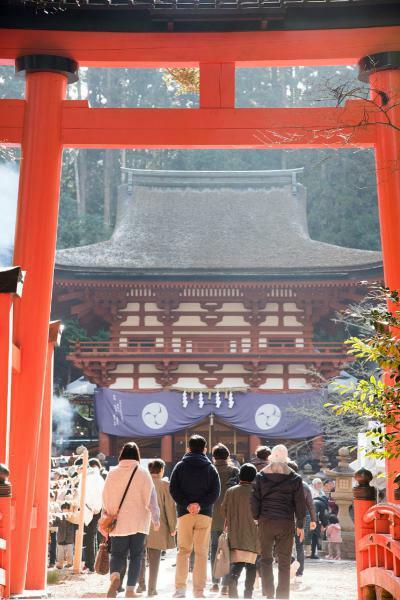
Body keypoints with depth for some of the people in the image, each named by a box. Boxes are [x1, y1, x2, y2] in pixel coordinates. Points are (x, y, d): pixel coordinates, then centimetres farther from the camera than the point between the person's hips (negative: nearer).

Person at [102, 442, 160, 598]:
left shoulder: (112, 473, 1)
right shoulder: (143, 473, -4)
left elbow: (105, 498, 7)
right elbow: (151, 498, -4)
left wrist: (108, 514, 21)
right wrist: (156, 518, 3)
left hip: (118, 522, 1)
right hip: (138, 522, -1)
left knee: (117, 554, 8)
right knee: (136, 556, 10)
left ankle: (115, 576, -21)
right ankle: (130, 589, 8)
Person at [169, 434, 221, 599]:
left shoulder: (181, 466, 5)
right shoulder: (210, 468, 7)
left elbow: (173, 489, -5)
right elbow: (215, 491, -5)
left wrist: (186, 505, -9)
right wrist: (200, 504, -11)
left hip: (184, 513, 0)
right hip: (205, 514, 0)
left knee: (183, 551, 6)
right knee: (201, 552, 5)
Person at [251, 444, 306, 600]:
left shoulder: (260, 476, 3)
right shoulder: (295, 478, 2)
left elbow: (254, 500, 0)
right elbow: (300, 503, 3)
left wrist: (256, 518, 6)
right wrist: (300, 525, 9)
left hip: (265, 522, 0)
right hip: (286, 523, 0)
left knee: (266, 559, 12)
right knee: (284, 562, 6)